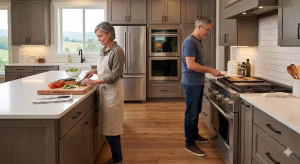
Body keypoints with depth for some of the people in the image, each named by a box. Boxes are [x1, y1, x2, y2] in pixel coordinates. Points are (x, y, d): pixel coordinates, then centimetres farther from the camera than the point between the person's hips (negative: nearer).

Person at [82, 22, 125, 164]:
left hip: (112, 91, -8)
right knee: (107, 127, 12)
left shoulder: (117, 51, -14)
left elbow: (114, 75, -17)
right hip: (104, 91, 8)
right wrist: (94, 71, 5)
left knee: (111, 129, -2)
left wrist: (94, 82, -20)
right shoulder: (103, 50, 10)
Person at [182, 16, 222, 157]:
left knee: (196, 111, 19)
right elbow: (191, 65, -25)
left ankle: (195, 135, 34)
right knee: (191, 113, -2)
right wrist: (211, 70, -22)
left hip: (198, 83, 10)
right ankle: (189, 144, 7)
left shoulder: (198, 41, 12)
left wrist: (210, 71, 13)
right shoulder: (190, 42, -18)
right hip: (191, 84, -9)